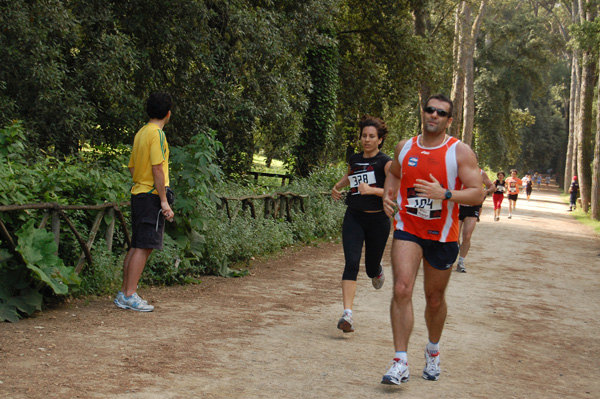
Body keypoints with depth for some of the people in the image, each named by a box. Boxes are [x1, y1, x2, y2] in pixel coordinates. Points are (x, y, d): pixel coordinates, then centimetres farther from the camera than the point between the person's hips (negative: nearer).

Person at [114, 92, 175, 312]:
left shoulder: (141, 133, 15)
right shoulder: (157, 134, -12)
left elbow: (132, 167, 19)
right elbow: (157, 170, -17)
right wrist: (164, 201, -16)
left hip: (139, 193, 9)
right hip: (152, 195, -9)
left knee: (136, 246, 12)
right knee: (144, 247, -8)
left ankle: (124, 293, 15)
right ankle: (129, 295, -8)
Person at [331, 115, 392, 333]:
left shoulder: (386, 162, -6)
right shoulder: (354, 159, 9)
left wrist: (372, 190, -30)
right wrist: (337, 186, 16)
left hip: (378, 219, -2)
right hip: (354, 218, 2)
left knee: (371, 268, 10)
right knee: (351, 263, -15)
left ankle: (377, 269, 50)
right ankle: (347, 314, -21)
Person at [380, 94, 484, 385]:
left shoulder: (460, 152, -8)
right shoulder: (405, 147, 4)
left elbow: (477, 194, -13)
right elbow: (394, 173, 24)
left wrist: (445, 194, -28)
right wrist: (388, 195, 3)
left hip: (442, 235, -1)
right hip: (408, 229, 1)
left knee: (435, 299, 12)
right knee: (402, 289, -18)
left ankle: (433, 351, 39)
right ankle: (400, 363, -16)